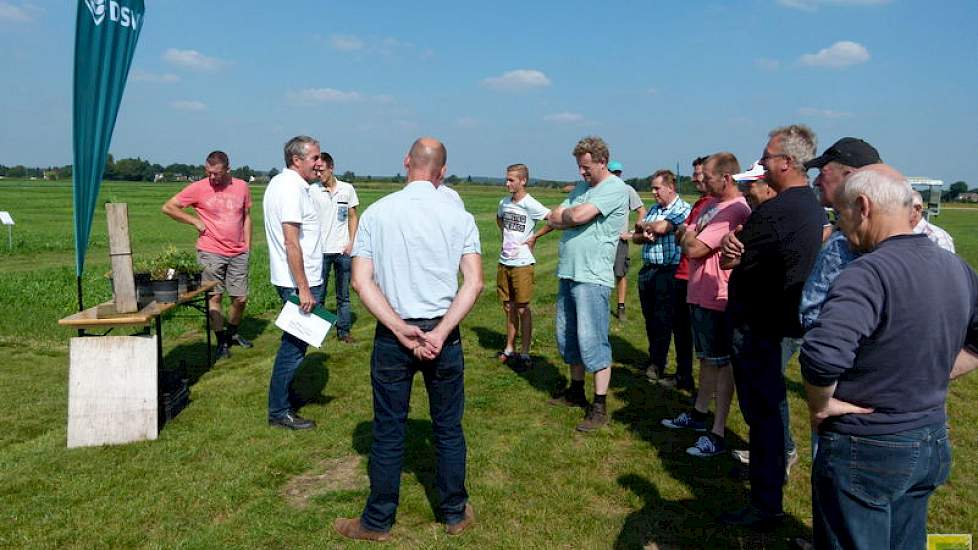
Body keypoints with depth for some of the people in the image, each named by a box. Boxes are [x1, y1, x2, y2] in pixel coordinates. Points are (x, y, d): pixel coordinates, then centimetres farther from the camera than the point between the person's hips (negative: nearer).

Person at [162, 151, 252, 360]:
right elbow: (168, 207, 0)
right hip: (211, 252, -2)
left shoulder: (242, 187, 4)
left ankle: (232, 333, 28)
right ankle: (221, 342, 11)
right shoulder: (198, 188, -4)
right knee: (215, 297, 0)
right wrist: (195, 221, -7)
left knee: (241, 298, 5)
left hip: (238, 253, 3)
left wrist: (248, 246, 9)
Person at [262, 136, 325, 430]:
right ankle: (279, 411, 7)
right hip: (300, 282, -11)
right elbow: (291, 243, -24)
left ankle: (285, 395, 35)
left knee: (294, 341, 21)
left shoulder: (280, 182, 14)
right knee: (295, 345, -2)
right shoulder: (292, 188, -18)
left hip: (297, 281, 11)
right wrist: (304, 289, -24)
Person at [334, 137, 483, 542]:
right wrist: (439, 333, -14)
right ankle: (455, 514, 29)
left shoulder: (376, 212, -2)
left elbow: (361, 281, -8)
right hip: (444, 334, 0)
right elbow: (474, 282, -11)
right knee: (448, 429, 14)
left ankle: (377, 522, 25)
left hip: (391, 337, 0)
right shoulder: (458, 215, -2)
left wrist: (401, 329, -11)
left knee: (388, 431, 11)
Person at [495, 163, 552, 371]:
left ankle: (525, 354, 10)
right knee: (509, 308, 14)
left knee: (523, 309, 0)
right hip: (504, 262, 6)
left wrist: (534, 237, -11)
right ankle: (509, 349, 26)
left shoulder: (531, 205, -13)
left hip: (522, 263, -6)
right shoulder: (504, 202, 7)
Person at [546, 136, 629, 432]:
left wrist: (564, 215, 1)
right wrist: (572, 218, -8)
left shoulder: (615, 188, -9)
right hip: (567, 273, 9)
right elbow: (553, 218, 11)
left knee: (592, 341, -7)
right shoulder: (581, 187, 17)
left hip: (592, 277, -9)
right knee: (567, 337, 16)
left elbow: (579, 215, -20)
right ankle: (576, 391, 31)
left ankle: (600, 406, 2)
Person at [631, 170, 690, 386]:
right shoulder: (653, 209, 16)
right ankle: (654, 362, 26)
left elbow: (661, 227, -22)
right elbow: (636, 237, 16)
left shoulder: (683, 209, -8)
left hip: (668, 272, -7)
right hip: (647, 270, 7)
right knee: (650, 319, 13)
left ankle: (656, 367, 8)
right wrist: (644, 236, -8)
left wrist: (643, 224, -2)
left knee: (662, 321, -1)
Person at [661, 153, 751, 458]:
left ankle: (718, 434, 8)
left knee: (721, 363, -1)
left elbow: (694, 249, -23)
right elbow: (684, 235, 14)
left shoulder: (735, 211, -21)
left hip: (717, 299, -10)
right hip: (699, 295, 10)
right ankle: (699, 415, 37)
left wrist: (688, 235, -4)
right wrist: (688, 234, -8)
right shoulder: (712, 204, 11)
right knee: (707, 358, 21)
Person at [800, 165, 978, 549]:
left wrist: (819, 406, -20)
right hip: (932, 444, 8)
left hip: (865, 450, -8)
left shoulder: (869, 272, -25)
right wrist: (926, 378, 9)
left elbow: (822, 356, -38)